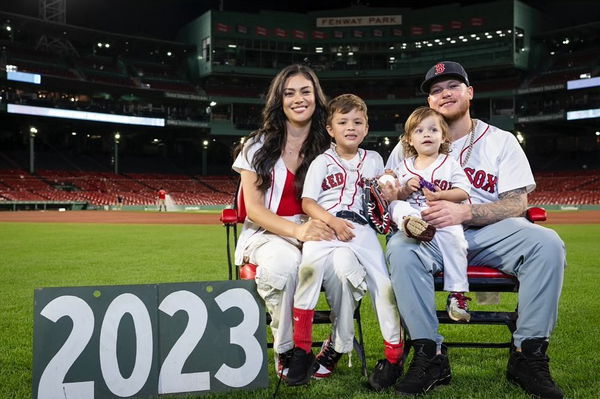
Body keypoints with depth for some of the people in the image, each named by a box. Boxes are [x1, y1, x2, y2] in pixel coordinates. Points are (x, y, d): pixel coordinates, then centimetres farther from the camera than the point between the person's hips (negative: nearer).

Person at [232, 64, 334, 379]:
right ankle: (286, 352, -16)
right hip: (266, 232, -1)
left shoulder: (328, 148, 10)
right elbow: (253, 207, -4)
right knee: (285, 264, -38)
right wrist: (296, 230, -23)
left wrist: (329, 223, -19)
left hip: (315, 231, 1)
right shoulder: (259, 146, 5)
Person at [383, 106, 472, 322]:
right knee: (397, 207, -24)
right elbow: (395, 197, 15)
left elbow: (463, 192, 1)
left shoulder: (450, 164, 11)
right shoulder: (404, 166, 17)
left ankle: (457, 294, -25)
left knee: (453, 237, -30)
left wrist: (441, 195, -15)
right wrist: (406, 190, -7)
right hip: (412, 213, 3)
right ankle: (410, 223, -60)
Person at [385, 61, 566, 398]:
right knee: (400, 248, -32)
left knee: (547, 243, -27)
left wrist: (465, 212, -23)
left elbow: (517, 204, -4)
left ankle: (529, 355, -18)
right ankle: (430, 357, -25)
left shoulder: (501, 141, 7)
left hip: (490, 232, 0)